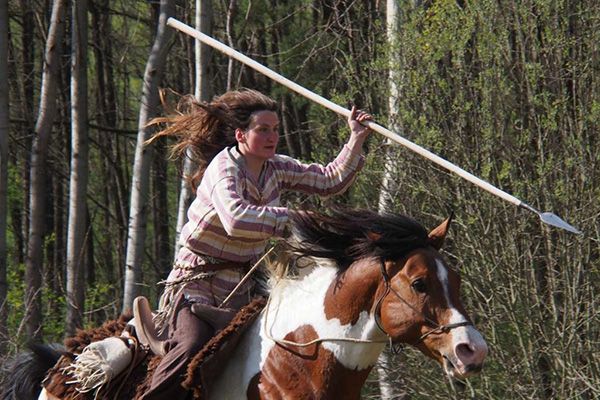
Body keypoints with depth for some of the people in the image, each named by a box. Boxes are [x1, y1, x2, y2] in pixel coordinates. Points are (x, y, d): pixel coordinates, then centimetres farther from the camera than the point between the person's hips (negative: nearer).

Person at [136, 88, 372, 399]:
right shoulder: (224, 168, -17)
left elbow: (331, 181, 15)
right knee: (194, 345, -32)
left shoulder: (276, 169, 6)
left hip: (242, 286, 8)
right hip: (197, 282, -8)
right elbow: (235, 218, -36)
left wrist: (356, 140, 5)